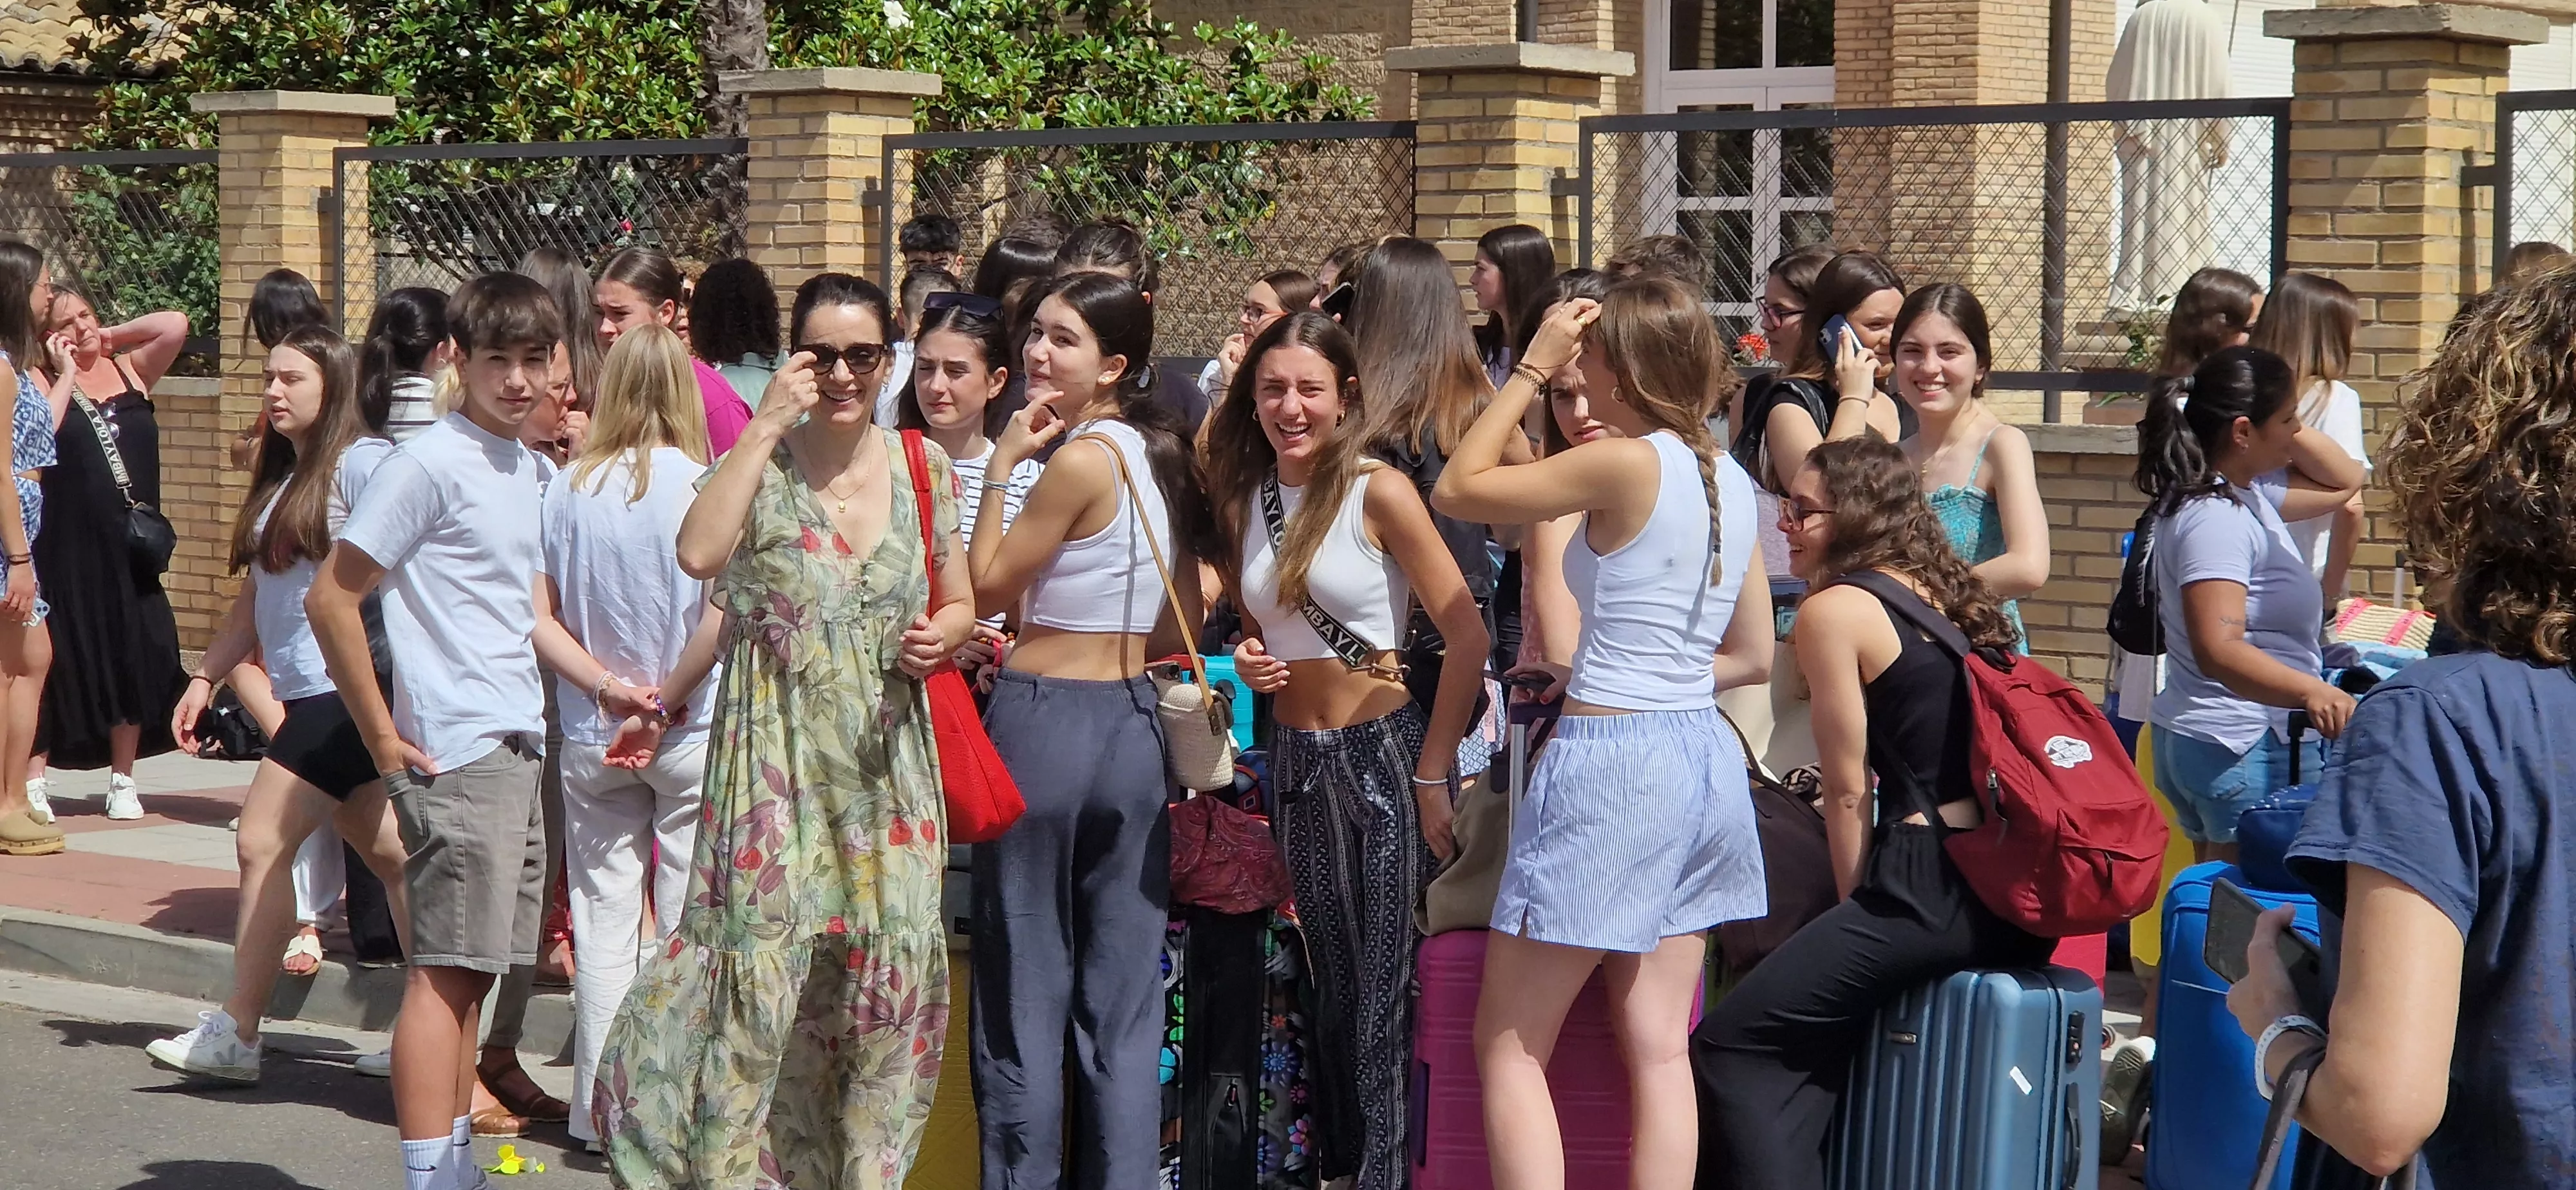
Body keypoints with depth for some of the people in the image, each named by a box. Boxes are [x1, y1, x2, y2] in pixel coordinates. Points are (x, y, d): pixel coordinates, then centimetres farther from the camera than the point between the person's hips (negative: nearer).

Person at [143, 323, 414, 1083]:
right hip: (311, 693, 9)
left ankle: (237, 1034, -2)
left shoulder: (361, 463, -10)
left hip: (346, 688, -9)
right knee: (389, 854, 8)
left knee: (263, 842, -8)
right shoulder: (278, 479, 19)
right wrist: (204, 678, 19)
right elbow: (254, 600, 23)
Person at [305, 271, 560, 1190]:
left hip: (520, 751, 8)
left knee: (473, 968, 12)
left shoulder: (535, 474, 13)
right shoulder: (429, 464, -11)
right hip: (456, 755, -8)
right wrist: (382, 735, -12)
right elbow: (330, 598, -13)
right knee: (448, 969, -8)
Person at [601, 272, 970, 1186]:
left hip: (885, 760, 4)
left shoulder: (922, 467, 8)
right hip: (777, 761, -4)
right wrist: (767, 426, -20)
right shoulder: (760, 464, -3)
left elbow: (959, 603, 18)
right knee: (763, 957, -8)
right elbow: (700, 553, -24)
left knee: (883, 967, 4)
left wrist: (939, 639, -6)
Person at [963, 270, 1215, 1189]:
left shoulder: (1082, 458, -15)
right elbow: (1182, 627, 11)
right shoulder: (1163, 452, 8)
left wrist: (999, 468, -6)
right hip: (1136, 725, 7)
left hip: (1045, 720, -7)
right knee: (1125, 1002, 8)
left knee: (1026, 994, 2)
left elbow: (985, 591, -8)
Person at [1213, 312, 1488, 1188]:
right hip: (1297, 759, 6)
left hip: (1384, 751, -6)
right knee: (1334, 986, 14)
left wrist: (1433, 777, -15)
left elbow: (1467, 637, -14)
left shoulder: (1379, 492, -11)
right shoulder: (1244, 501, 6)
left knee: (1389, 989, -5)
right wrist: (1247, 663, 0)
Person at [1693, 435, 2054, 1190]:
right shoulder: (1947, 597, 19)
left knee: (1733, 1049, -2)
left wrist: (1855, 905, 9)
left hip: (1933, 887, -9)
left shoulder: (1833, 610, -4)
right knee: (1809, 1038, 25)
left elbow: (1848, 790, -3)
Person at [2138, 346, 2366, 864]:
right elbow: (2218, 650, -31)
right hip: (2245, 749, -11)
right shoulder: (2215, 519, -21)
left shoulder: (2246, 493, 11)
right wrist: (2310, 691, -46)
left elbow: (2343, 481, 25)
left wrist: (2289, 429, 8)